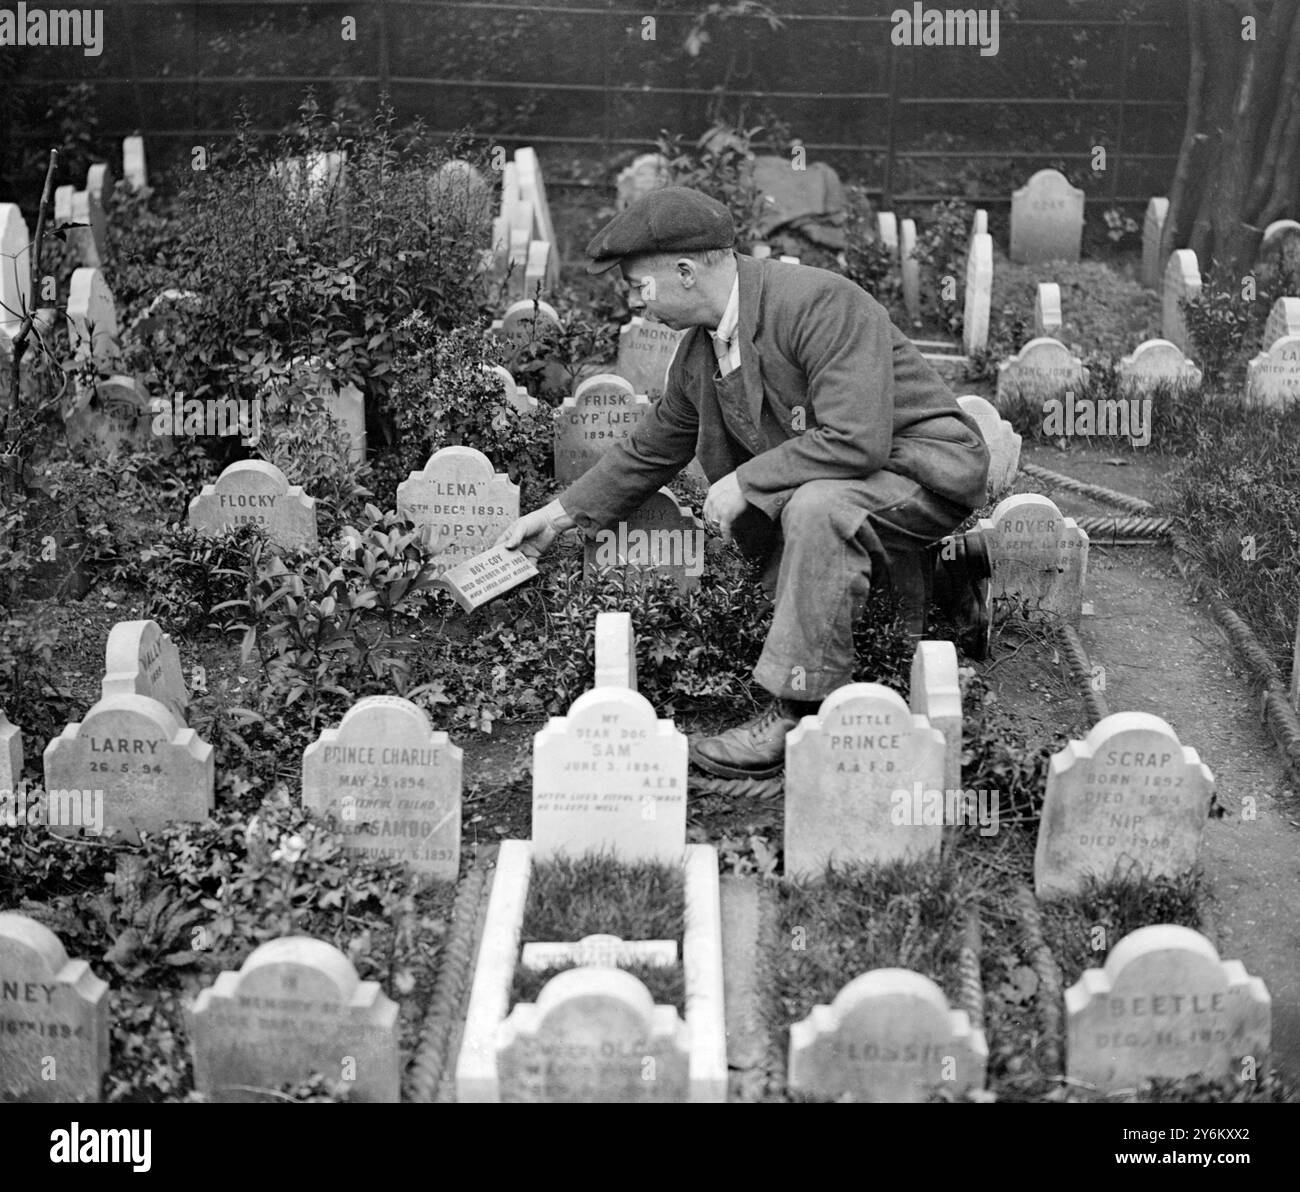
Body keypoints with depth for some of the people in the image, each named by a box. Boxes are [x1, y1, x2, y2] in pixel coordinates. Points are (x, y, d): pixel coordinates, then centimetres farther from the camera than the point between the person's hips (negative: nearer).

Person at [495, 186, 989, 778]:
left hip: (924, 464, -9)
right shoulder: (697, 353, 2)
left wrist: (744, 482, -24)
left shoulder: (822, 303, -24)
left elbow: (855, 441, -32)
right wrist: (561, 512, 16)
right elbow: (650, 450, 18)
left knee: (816, 507, -34)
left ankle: (799, 713, -29)